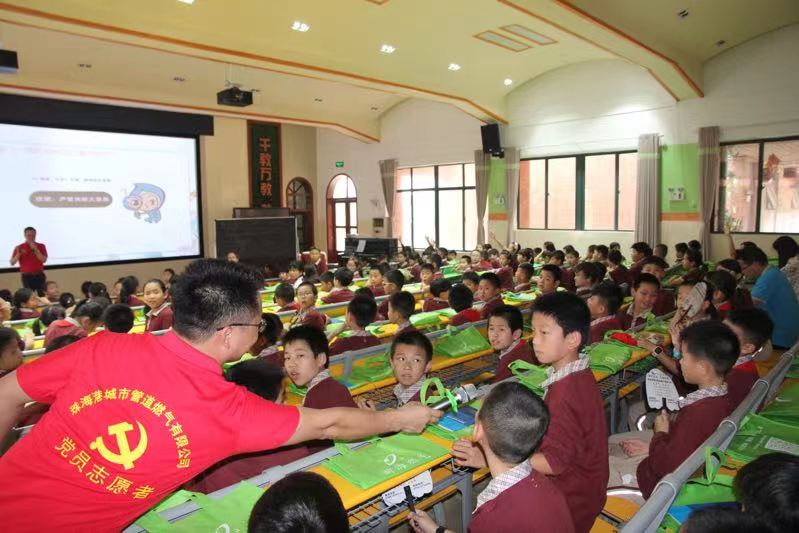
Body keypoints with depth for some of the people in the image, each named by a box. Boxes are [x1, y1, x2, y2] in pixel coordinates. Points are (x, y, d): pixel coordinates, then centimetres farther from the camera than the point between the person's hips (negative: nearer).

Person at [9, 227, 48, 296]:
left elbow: (44, 260, -8)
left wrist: (35, 249, -18)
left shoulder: (41, 246, 4)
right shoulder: (19, 247, 3)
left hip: (39, 275, 1)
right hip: (26, 276, -1)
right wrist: (18, 253, -16)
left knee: (43, 295, -1)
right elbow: (12, 263, 0)